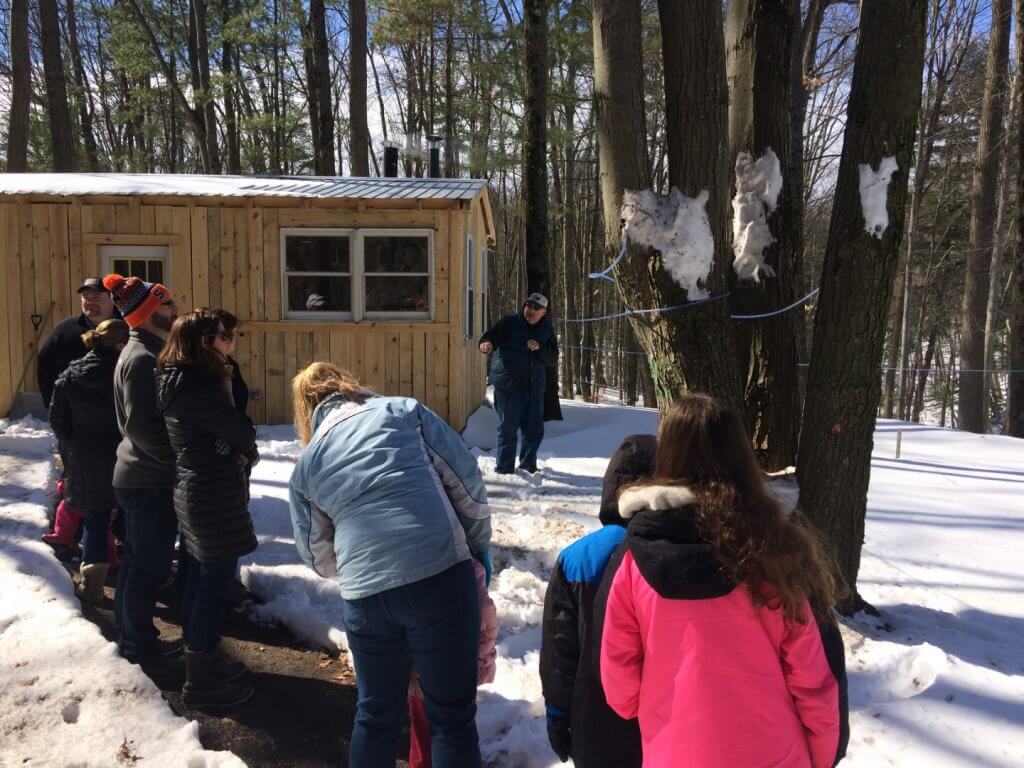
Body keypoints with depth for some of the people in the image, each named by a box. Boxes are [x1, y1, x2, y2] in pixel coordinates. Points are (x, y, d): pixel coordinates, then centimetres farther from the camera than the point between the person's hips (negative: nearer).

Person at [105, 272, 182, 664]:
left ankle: (130, 632, 35)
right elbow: (141, 426, -25)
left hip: (137, 475, 10)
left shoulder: (141, 351, 12)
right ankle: (139, 642, 18)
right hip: (150, 480, -10)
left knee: (138, 560, 21)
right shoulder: (142, 358, -20)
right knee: (152, 565, 4)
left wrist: (177, 457, 11)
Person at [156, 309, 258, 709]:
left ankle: (200, 659, 34)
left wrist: (240, 451, -2)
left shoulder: (176, 379, 8)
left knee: (198, 581, 19)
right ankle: (200, 682, 12)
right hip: (216, 497, -10)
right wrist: (248, 450, 5)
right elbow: (240, 432, -17)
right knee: (215, 586, 1)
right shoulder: (201, 384, -23)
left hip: (191, 492, 10)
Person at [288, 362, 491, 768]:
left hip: (365, 596, 2)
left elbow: (318, 557, 19)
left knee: (377, 713, 24)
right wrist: (478, 545, 18)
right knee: (452, 713, 13)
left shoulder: (305, 465, 15)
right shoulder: (405, 410, 10)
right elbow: (465, 478, 7)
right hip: (442, 575, -2)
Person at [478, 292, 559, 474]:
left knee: (534, 430, 10)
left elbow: (553, 360, 5)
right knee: (508, 428, -3)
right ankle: (504, 469, 8)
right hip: (508, 384, -4)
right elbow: (490, 337, -9)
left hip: (534, 387, 4)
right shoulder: (509, 322, -1)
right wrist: (487, 344, -33)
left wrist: (539, 348, -13)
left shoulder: (546, 330, 9)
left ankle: (528, 467, 27)